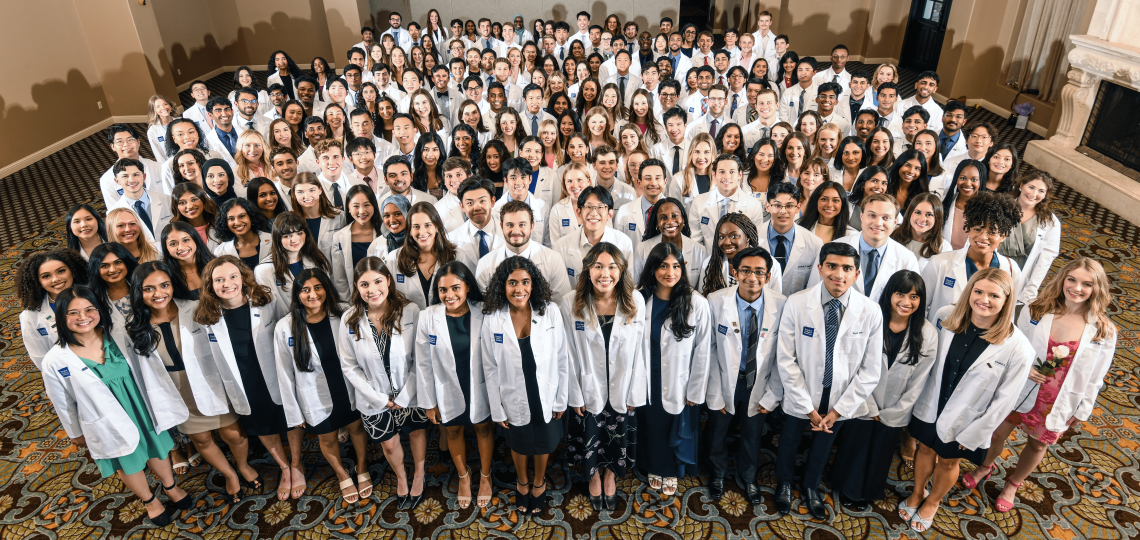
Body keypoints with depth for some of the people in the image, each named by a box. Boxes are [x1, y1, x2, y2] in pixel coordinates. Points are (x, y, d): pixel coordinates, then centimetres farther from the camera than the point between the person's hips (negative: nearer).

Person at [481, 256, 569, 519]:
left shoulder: (551, 312, -19)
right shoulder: (492, 320, -18)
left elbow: (562, 359, -9)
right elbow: (490, 369, -8)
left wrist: (561, 400, -4)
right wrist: (497, 410, -4)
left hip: (545, 399, 0)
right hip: (514, 401, 0)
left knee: (543, 445, 24)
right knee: (519, 446, 26)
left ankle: (539, 483, 54)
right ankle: (522, 482, 56)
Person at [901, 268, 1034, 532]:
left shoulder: (1018, 349, -25)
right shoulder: (945, 316, -17)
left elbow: (1004, 401, -16)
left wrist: (972, 434, -10)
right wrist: (918, 394, 2)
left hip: (964, 421, -2)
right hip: (929, 406, 2)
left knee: (947, 461, 23)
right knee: (926, 450, 25)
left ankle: (932, 502, 52)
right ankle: (917, 494, 53)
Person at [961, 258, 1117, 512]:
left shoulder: (1104, 331, -12)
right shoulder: (1035, 310, -12)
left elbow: (1095, 377, -3)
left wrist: (1082, 410, 2)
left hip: (1058, 403, 0)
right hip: (1021, 391, 0)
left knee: (1038, 444, 19)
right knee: (997, 434, 11)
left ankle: (1012, 484, 46)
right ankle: (984, 467, 45)